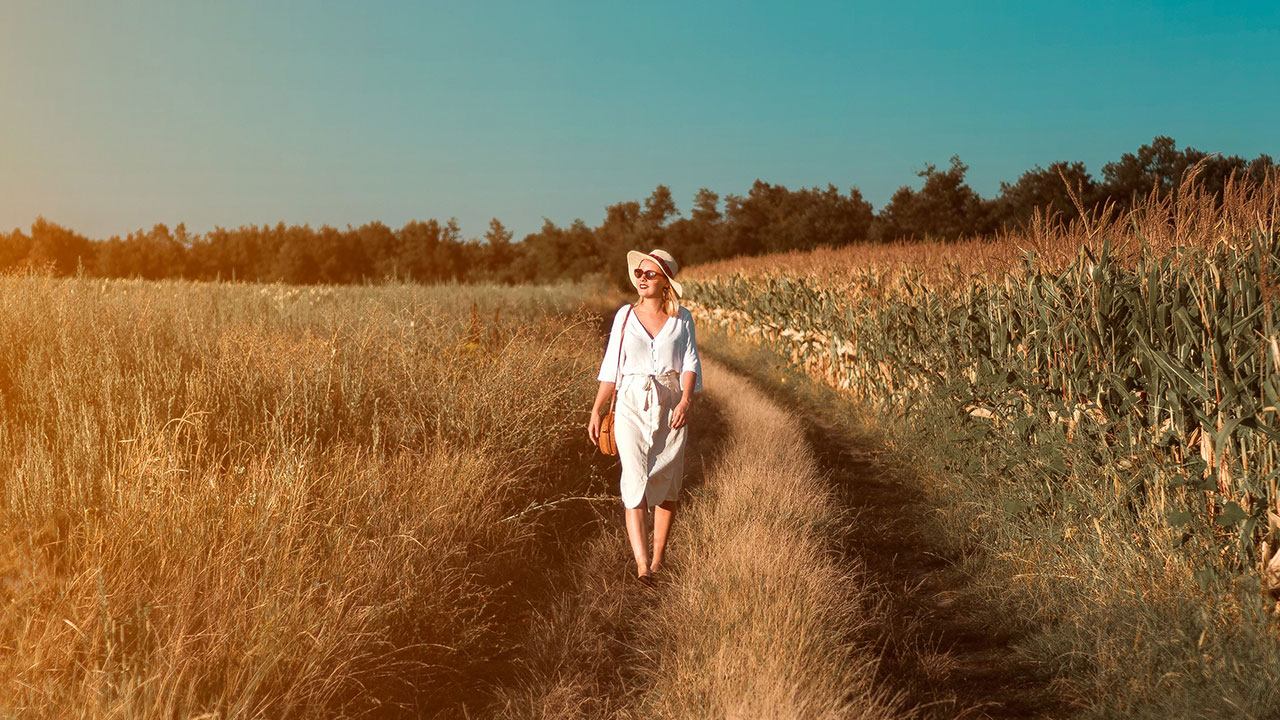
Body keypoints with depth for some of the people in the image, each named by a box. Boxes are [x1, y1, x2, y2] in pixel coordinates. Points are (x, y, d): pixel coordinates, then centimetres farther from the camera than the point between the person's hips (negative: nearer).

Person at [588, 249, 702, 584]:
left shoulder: (681, 318, 4)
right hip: (632, 406, 0)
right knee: (635, 481, -12)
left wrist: (685, 400, -20)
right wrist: (596, 411, 7)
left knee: (667, 484, 5)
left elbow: (690, 364, -2)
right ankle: (641, 566, -18)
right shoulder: (625, 316, 5)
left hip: (671, 408, 1)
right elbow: (611, 368, 9)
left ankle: (658, 559, 19)